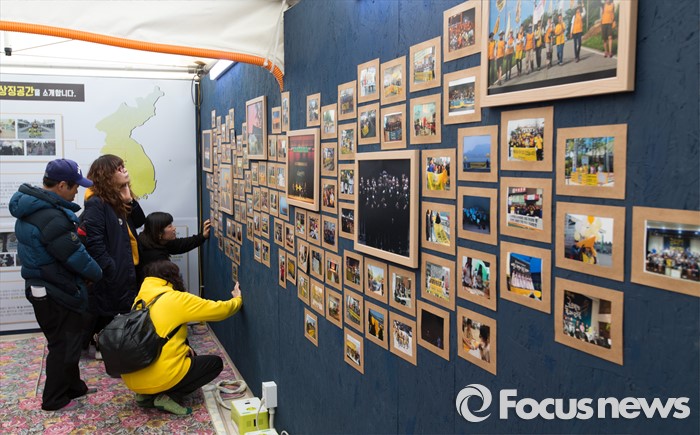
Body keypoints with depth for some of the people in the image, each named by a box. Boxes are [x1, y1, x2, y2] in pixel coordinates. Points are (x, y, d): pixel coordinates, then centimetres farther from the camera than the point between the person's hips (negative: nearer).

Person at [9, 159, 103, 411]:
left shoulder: (30, 207, 5)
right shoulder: (52, 217, -28)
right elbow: (75, 256, -21)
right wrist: (96, 273, -5)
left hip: (41, 286, 10)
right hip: (56, 293, -10)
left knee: (66, 340, 22)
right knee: (64, 344, 6)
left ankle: (73, 387, 36)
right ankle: (55, 400, 20)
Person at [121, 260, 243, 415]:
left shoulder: (141, 299, 10)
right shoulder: (177, 299, -10)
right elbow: (221, 310, -2)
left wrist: (183, 348, 14)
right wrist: (238, 299, 17)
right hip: (159, 378, -7)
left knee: (189, 356, 30)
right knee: (215, 363, 12)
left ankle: (146, 395, 13)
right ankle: (169, 397, -3)